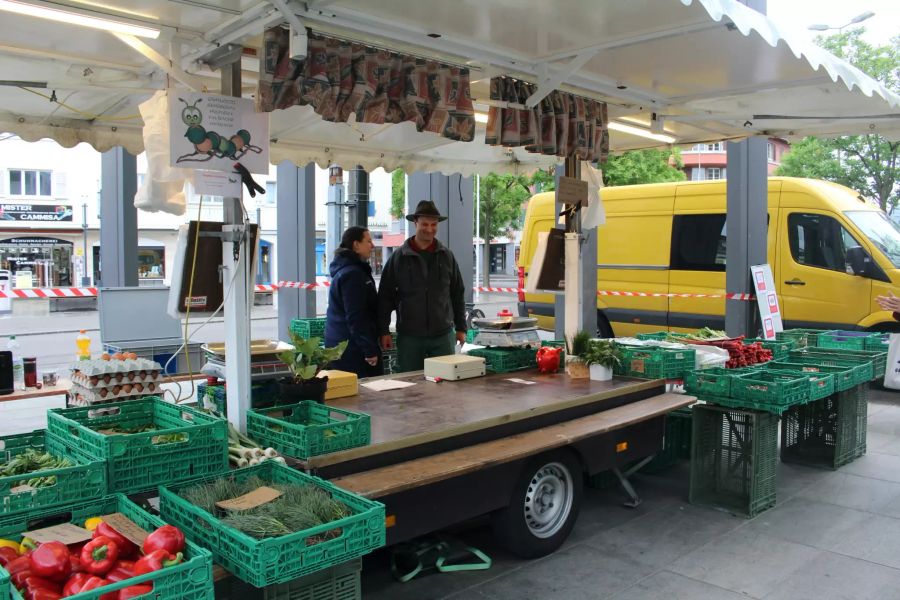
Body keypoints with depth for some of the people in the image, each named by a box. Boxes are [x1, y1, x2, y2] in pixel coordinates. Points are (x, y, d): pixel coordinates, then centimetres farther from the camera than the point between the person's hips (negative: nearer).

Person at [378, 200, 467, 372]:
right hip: (409, 336, -1)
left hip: (443, 334, 2)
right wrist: (383, 331, -2)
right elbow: (385, 296, 2)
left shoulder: (447, 256, 6)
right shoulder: (399, 257, 0)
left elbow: (458, 293, 11)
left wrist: (461, 327, 10)